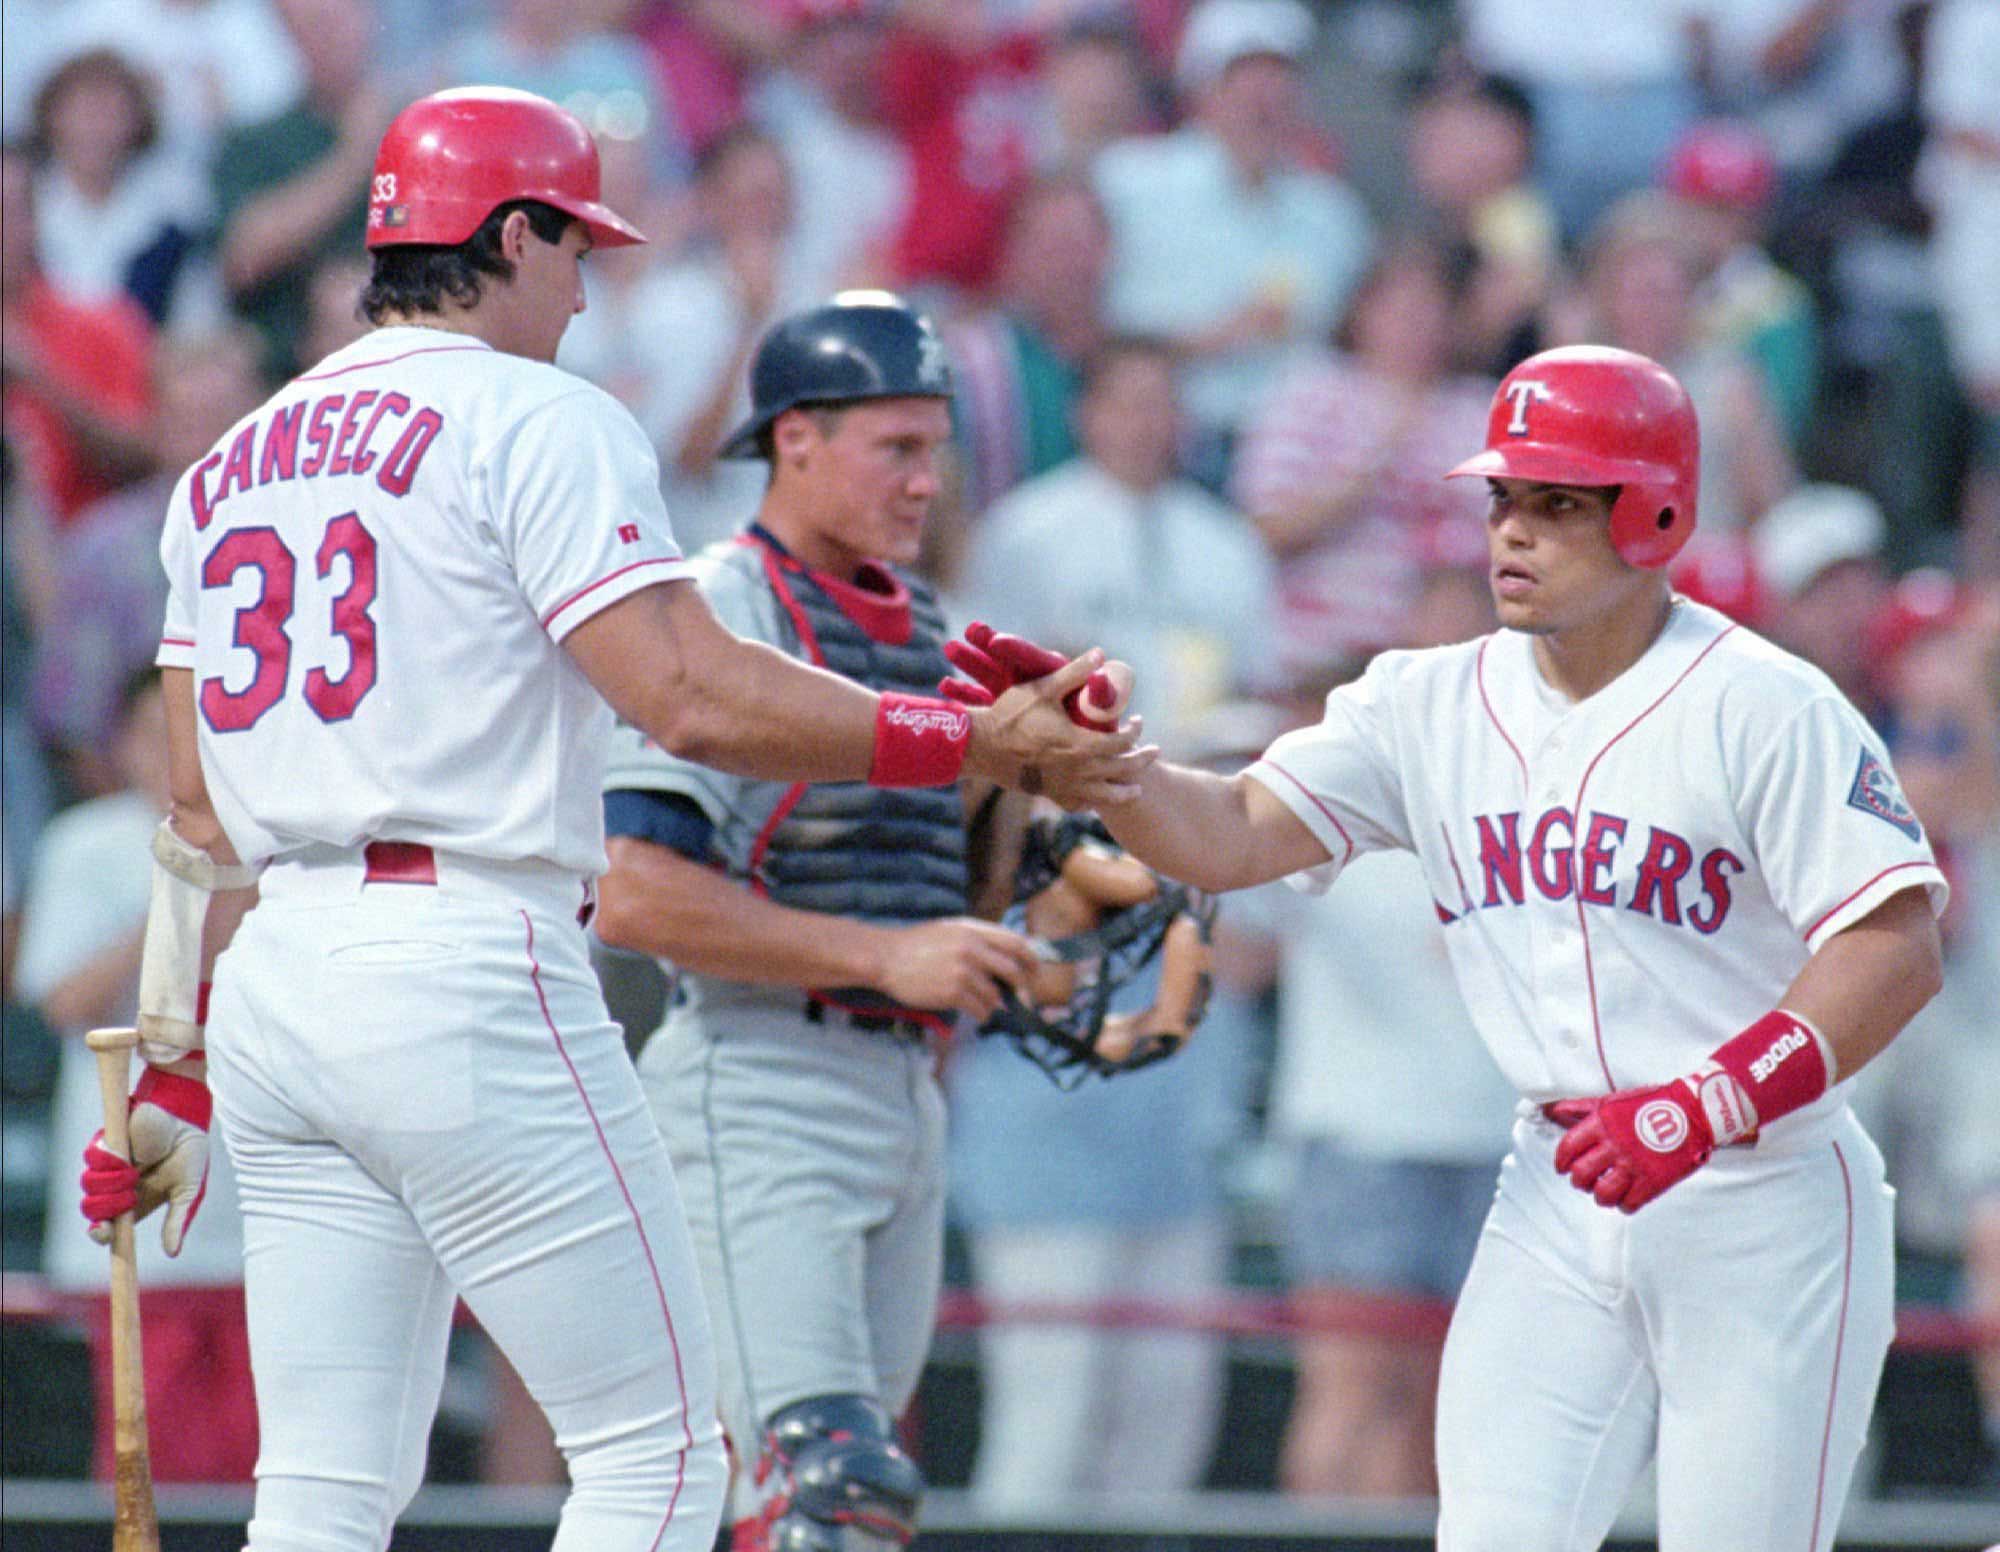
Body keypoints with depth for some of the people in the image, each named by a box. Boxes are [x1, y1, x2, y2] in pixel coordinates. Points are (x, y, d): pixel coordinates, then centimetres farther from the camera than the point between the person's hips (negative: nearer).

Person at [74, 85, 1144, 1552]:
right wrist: (980, 743, -11)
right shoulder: (539, 421, -5)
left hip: (273, 980, 8)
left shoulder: (234, 463, 18)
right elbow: (692, 697, -16)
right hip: (464, 984, -8)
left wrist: (177, 1073, 21)